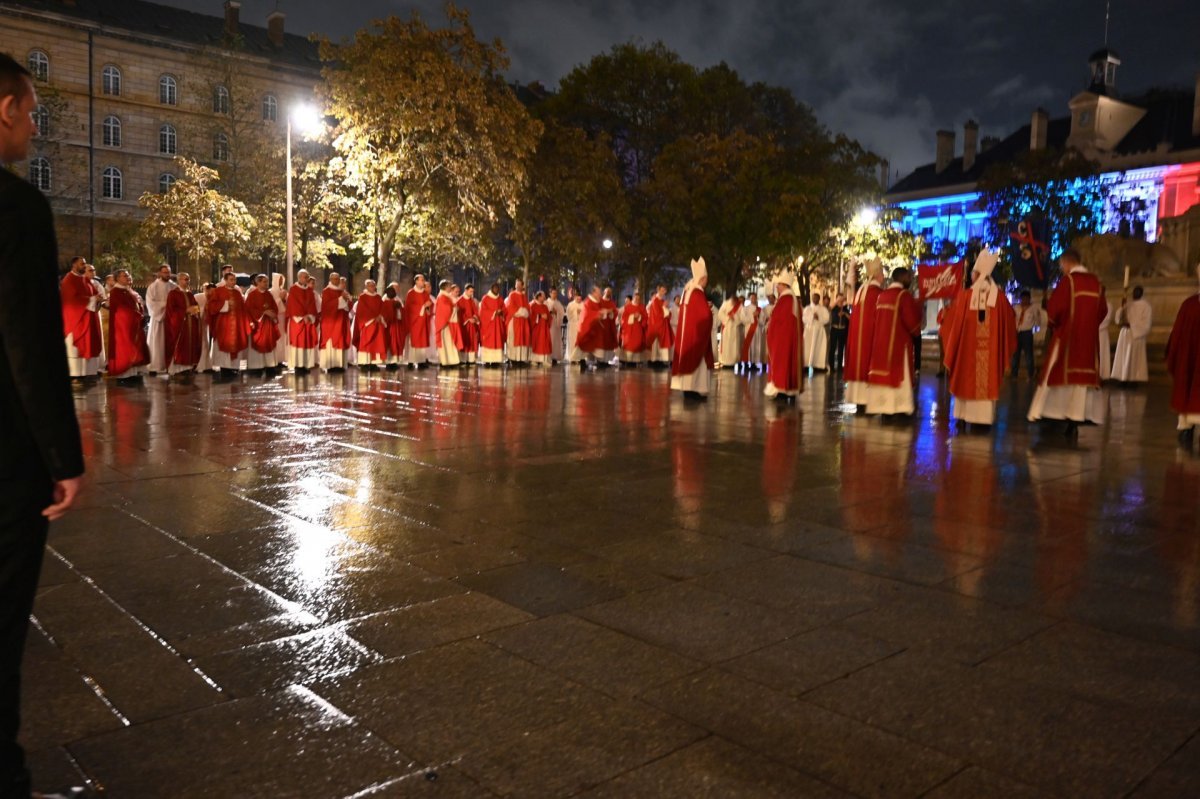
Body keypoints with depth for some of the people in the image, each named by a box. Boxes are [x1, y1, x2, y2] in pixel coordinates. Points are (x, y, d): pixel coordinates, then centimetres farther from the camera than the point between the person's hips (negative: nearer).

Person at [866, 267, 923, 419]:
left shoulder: (882, 295, 9)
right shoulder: (904, 295, -12)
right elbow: (912, 320, -15)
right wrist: (916, 330, 6)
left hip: (880, 342, 7)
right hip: (898, 343, -7)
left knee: (884, 373, 8)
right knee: (898, 375, -3)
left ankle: (884, 407, 10)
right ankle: (898, 409, -3)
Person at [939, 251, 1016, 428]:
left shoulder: (964, 295, -6)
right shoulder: (999, 296, -3)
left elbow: (951, 321, 3)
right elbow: (1009, 322, 5)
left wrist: (943, 333, 21)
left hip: (967, 346, 0)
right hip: (991, 348, 0)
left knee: (966, 379, 9)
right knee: (987, 381, 5)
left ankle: (964, 415, 11)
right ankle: (984, 417, 4)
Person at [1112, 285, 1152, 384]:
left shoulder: (1145, 306, -4)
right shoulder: (1128, 306, 16)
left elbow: (1145, 322, -12)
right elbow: (1119, 319, 8)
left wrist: (1131, 324, -19)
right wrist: (1122, 307, -5)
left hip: (1136, 335, -6)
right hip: (1125, 334, 6)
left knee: (1134, 358, -7)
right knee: (1124, 357, 3)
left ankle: (1134, 380, -5)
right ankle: (1124, 378, 4)